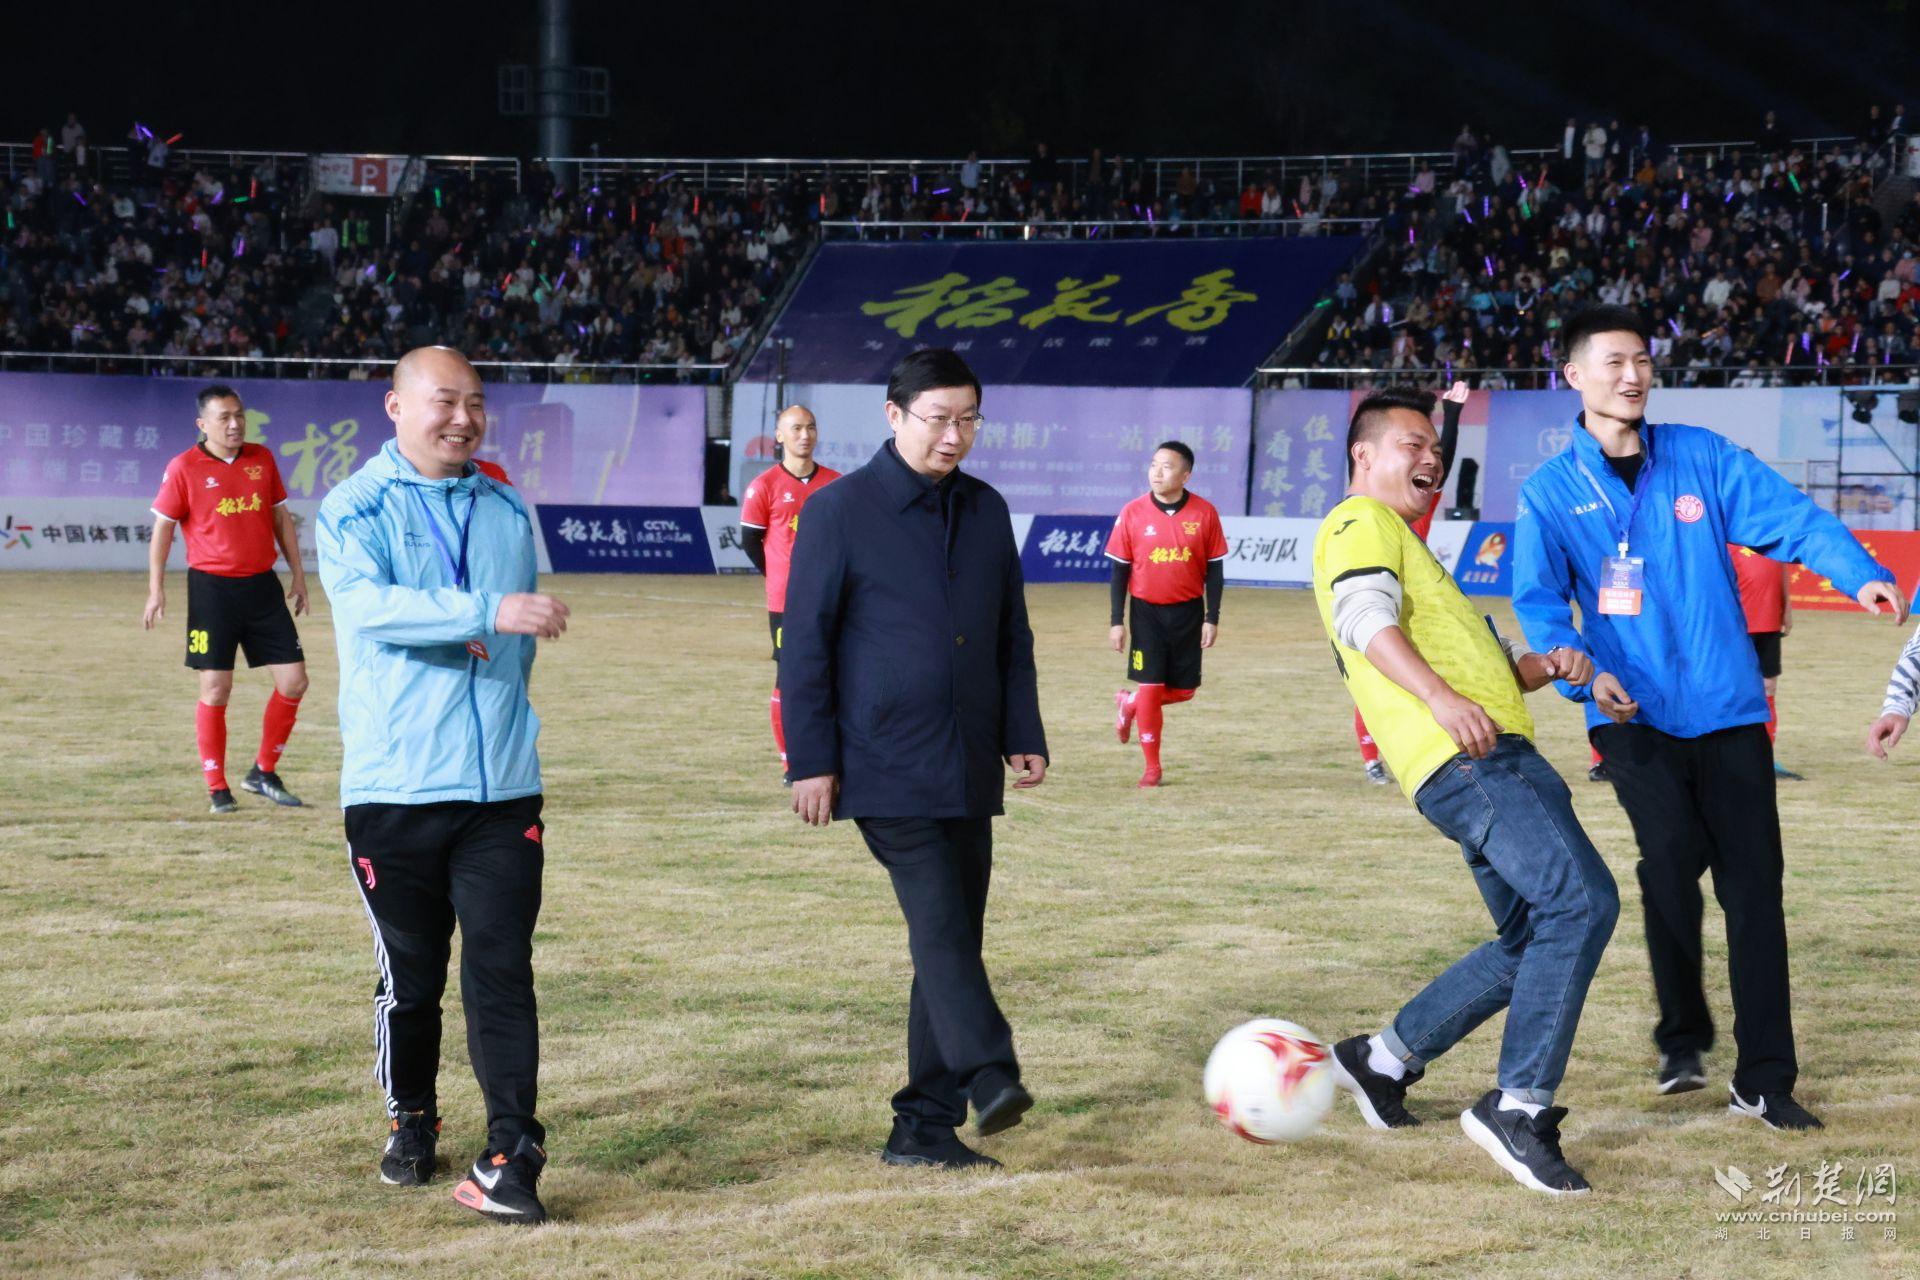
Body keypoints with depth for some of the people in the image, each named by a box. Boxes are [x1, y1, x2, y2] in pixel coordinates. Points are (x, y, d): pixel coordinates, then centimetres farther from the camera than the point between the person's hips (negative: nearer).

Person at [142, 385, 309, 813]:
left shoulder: (262, 459, 7)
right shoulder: (184, 468, -5)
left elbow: (281, 518, 16)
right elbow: (162, 528, -1)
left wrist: (297, 574, 14)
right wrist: (156, 589, -7)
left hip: (262, 585, 4)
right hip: (212, 588, -4)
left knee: (293, 681, 1)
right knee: (215, 689, -3)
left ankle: (263, 773, 17)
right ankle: (217, 788, 9)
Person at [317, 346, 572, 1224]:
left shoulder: (507, 510, 13)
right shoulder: (355, 508, -1)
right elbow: (365, 605, -19)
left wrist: (500, 650, 7)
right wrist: (486, 612, -28)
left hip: (502, 785, 2)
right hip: (393, 786, -2)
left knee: (502, 970, -6)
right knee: (409, 973, 8)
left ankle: (511, 1160, -7)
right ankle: (412, 1121, 29)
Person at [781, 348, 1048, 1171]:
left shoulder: (986, 511, 12)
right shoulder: (841, 511, -4)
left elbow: (1013, 635, 20)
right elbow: (806, 641, -4)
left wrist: (1024, 735, 11)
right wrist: (811, 760, -8)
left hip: (968, 769, 6)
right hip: (884, 768, -6)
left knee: (952, 937, 5)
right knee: (939, 920, -19)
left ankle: (925, 1128, 10)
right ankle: (988, 1074, -26)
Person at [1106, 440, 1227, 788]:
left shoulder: (1204, 513, -6)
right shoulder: (1133, 513, -6)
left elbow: (1214, 569, 1)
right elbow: (1120, 569, -1)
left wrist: (1212, 619, -3)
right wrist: (1116, 621, -4)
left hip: (1188, 612, 1)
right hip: (1146, 611, -1)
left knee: (1184, 690, 5)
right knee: (1150, 688, -4)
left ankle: (1129, 703, 34)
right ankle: (1152, 768, 9)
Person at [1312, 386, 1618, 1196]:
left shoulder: (1408, 548, 33)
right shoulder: (1361, 523, 3)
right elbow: (1366, 617, -18)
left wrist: (1545, 666, 11)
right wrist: (1441, 699, -32)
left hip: (1499, 760, 10)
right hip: (1468, 760, -10)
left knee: (1534, 942, 15)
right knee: (1583, 901, -22)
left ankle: (1385, 1059, 24)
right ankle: (1520, 1107, -22)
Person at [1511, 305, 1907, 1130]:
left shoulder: (1702, 458, 6)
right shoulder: (1551, 494, 3)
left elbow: (1788, 516, -4)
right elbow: (1538, 601, -4)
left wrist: (1859, 575, -22)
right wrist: (1583, 670, -23)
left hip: (1727, 710, 2)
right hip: (1636, 715, -2)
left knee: (1753, 885, 0)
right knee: (1671, 852, -22)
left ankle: (1764, 1081, 9)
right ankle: (1682, 1038, 1)